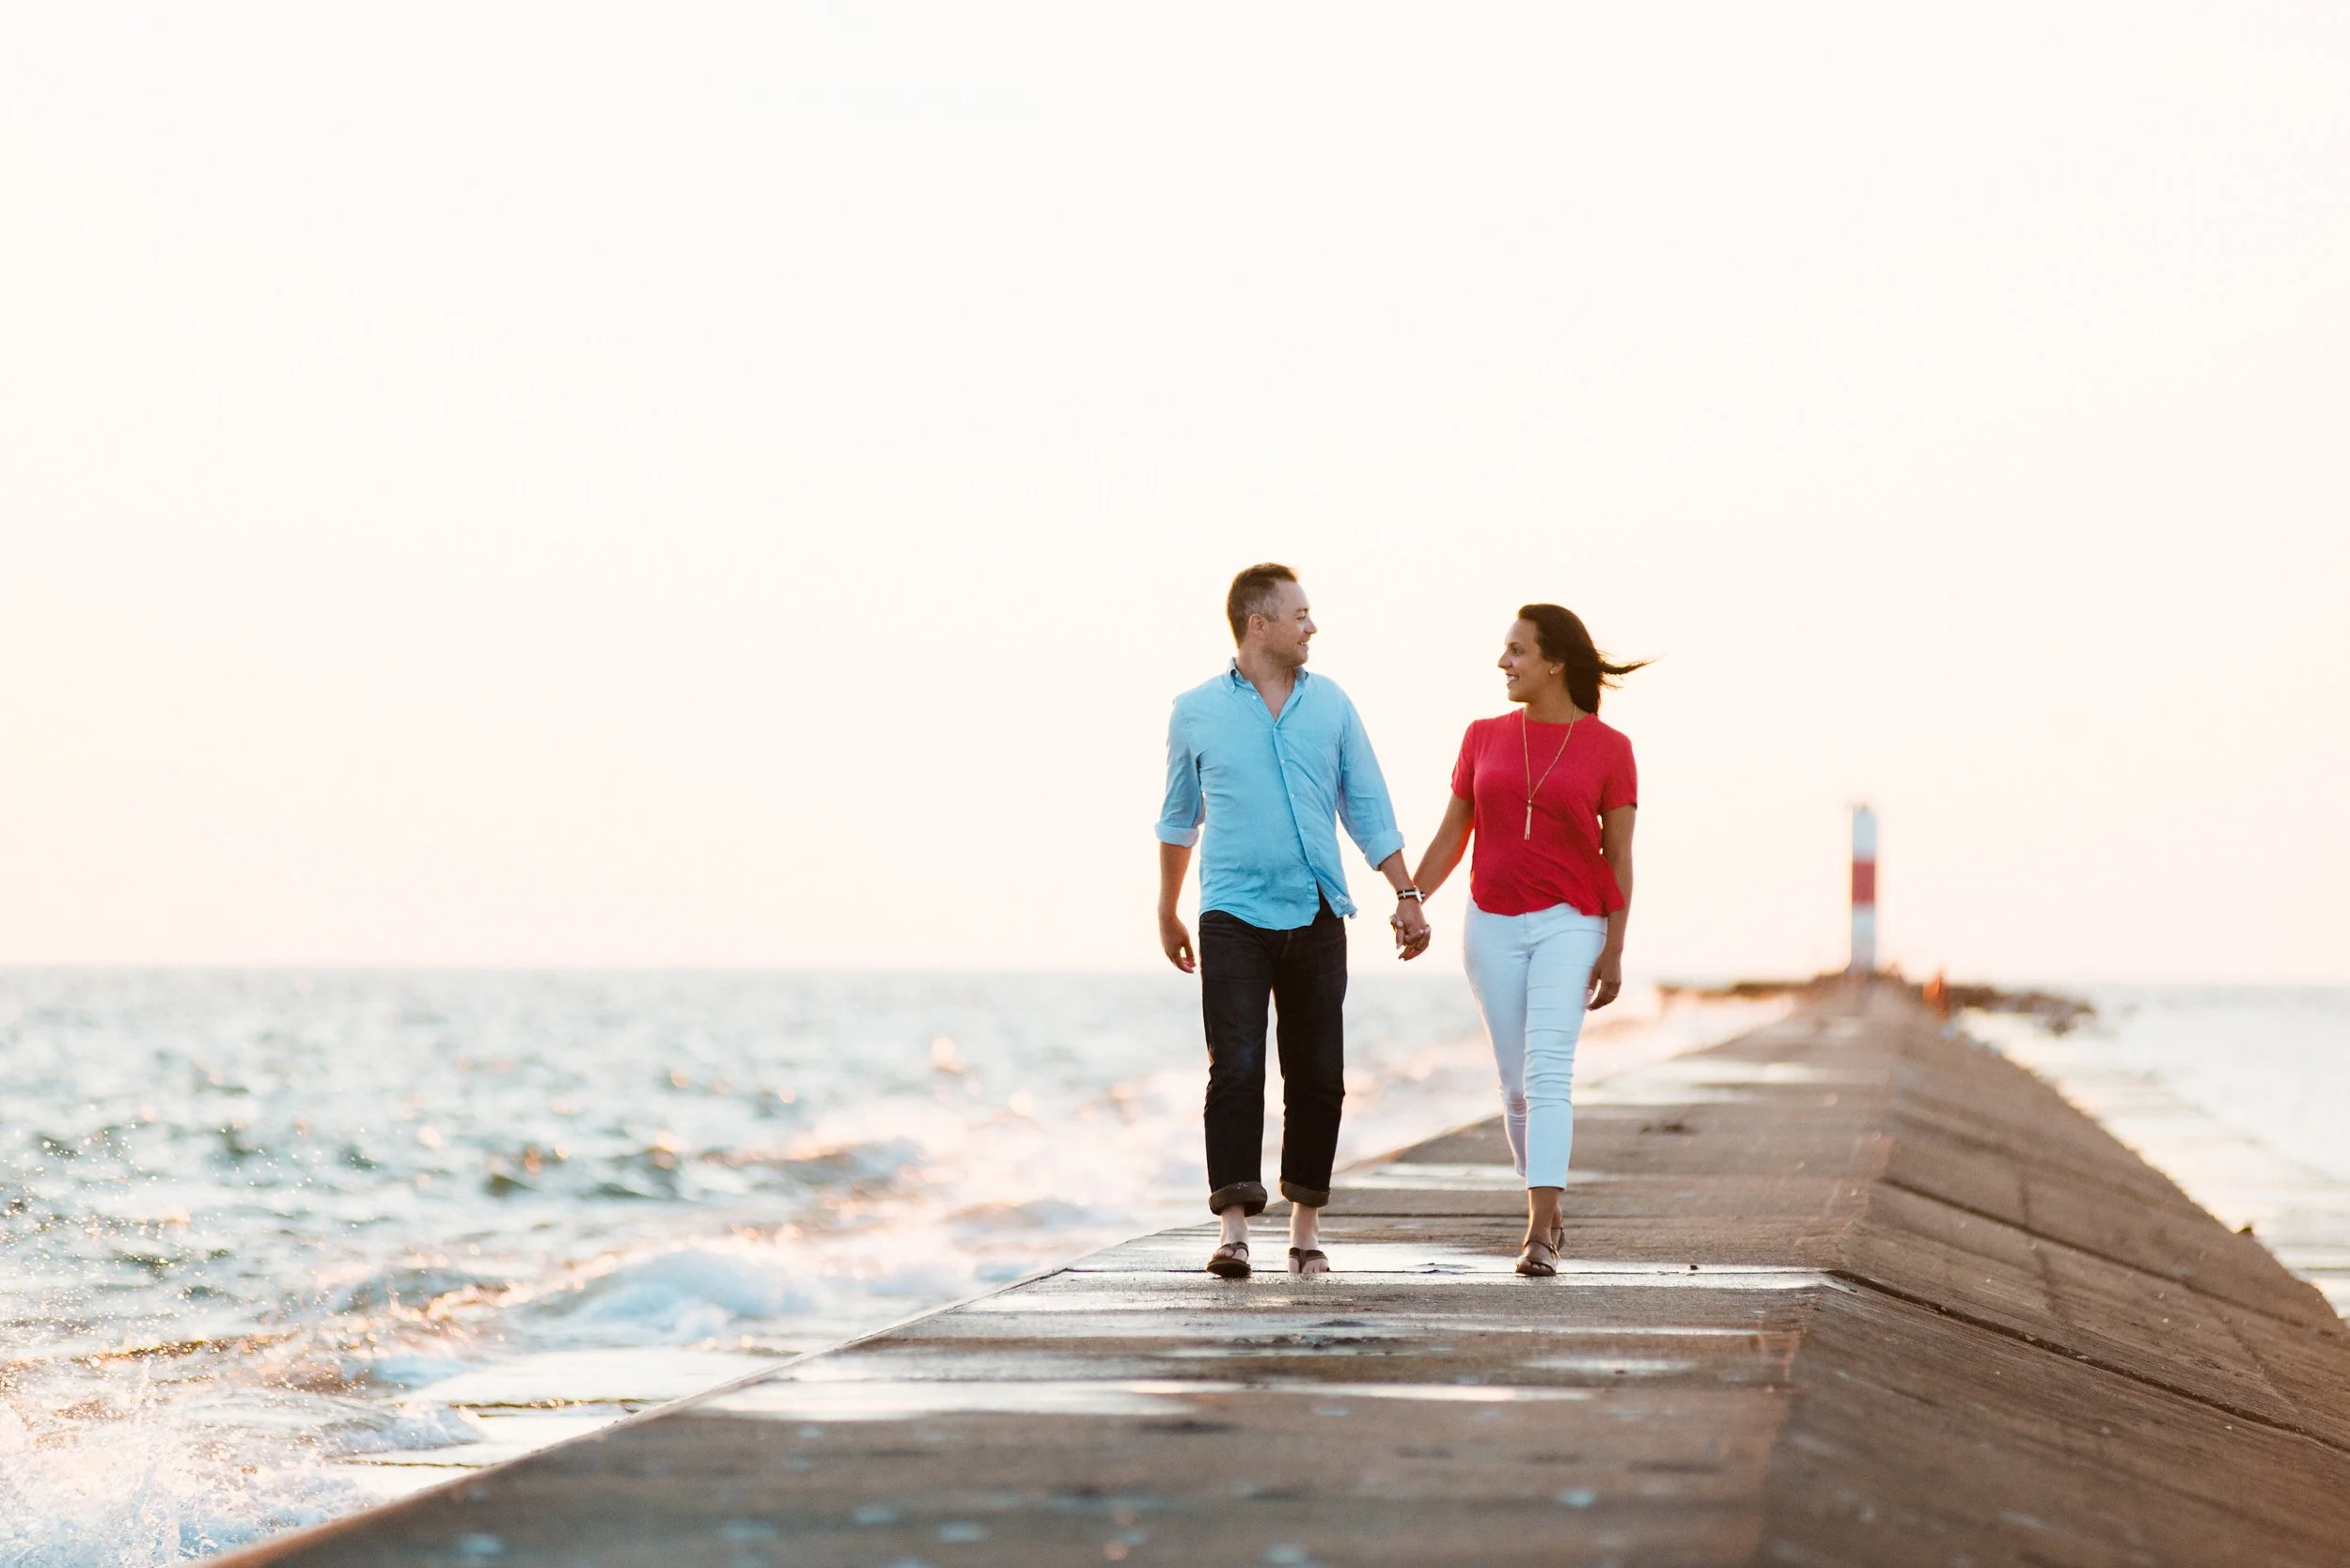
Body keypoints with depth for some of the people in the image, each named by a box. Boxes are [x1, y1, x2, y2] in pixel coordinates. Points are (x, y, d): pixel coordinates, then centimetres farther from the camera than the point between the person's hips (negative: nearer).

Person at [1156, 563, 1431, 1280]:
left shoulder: (1330, 704, 9)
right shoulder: (1196, 712, 4)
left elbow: (1368, 809, 13)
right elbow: (1178, 819, 16)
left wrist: (1406, 896, 6)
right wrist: (1167, 915, 21)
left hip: (1317, 918, 3)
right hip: (1234, 917, -2)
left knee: (1318, 1077, 3)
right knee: (1236, 1070, -12)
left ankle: (1305, 1227, 13)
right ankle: (1234, 1228, -14)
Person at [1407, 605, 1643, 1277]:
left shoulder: (1608, 748, 0)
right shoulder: (1484, 737, 8)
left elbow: (1617, 856, 0)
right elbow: (1452, 836, 12)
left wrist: (1614, 950, -5)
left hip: (1570, 923, -4)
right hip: (1493, 924, 4)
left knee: (1548, 1069, -18)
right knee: (1517, 1081, 7)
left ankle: (1540, 1233, -25)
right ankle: (1547, 1213, 22)